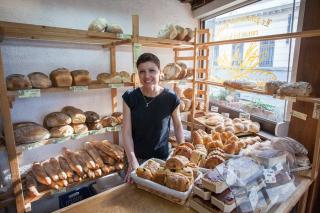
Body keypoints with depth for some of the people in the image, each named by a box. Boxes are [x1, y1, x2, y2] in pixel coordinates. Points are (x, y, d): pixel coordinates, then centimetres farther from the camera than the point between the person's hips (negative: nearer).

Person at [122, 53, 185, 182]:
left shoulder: (171, 98, -13)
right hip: (136, 158, 1)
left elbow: (178, 125, 2)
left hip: (161, 158, 0)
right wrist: (132, 160, -23)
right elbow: (126, 132, -11)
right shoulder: (130, 97, -11)